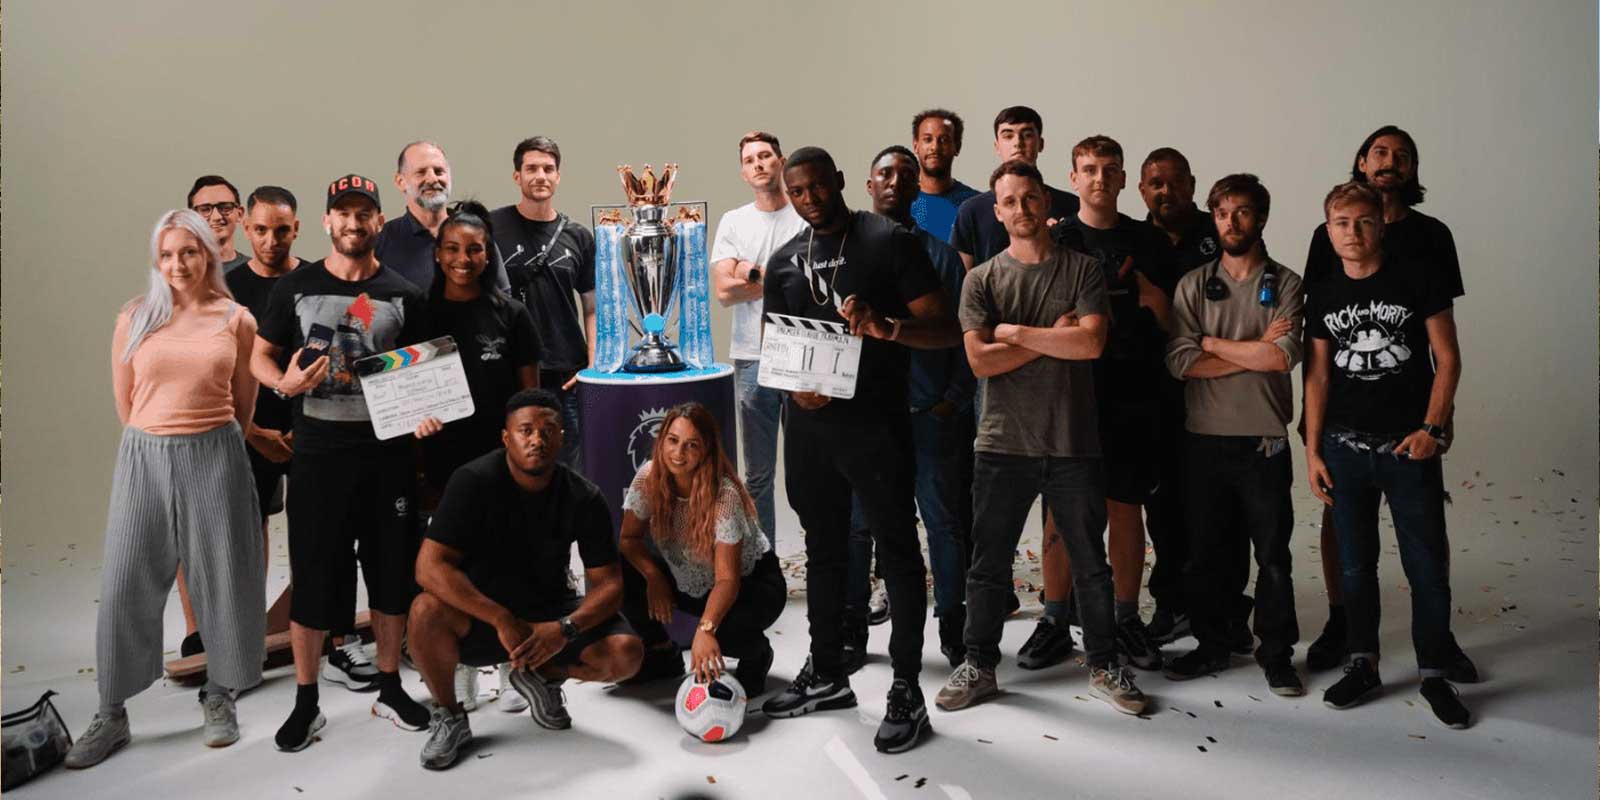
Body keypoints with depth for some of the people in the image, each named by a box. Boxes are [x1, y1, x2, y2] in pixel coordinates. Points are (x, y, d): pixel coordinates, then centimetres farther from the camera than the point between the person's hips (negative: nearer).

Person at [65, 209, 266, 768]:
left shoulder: (236, 320, 1)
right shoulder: (135, 317, 3)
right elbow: (124, 400, 9)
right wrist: (162, 438, 13)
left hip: (215, 456, -1)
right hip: (145, 456, 1)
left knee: (221, 578, 5)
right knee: (126, 584, 4)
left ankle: (220, 699, 22)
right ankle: (112, 715, 17)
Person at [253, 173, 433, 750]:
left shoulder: (403, 295, 7)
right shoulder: (296, 287, 4)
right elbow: (260, 355, 8)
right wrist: (283, 382, -14)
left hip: (388, 453, 2)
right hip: (319, 451, -1)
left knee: (393, 573, 9)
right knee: (313, 577, 3)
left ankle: (389, 690, 26)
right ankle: (306, 703, 18)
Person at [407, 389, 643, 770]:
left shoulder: (583, 497, -10)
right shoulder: (474, 481, -17)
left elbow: (609, 584, -8)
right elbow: (429, 566, -25)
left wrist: (565, 629, -28)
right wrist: (502, 620, -33)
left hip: (551, 610, 2)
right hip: (481, 615, -2)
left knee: (626, 653, -21)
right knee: (427, 610, -34)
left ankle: (542, 676, 12)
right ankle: (448, 716, -5)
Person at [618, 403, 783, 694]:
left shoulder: (724, 494, -30)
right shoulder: (649, 477, -17)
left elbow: (727, 579, -32)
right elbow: (630, 538, -7)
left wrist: (705, 629, -47)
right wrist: (654, 576, -26)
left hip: (750, 582, -5)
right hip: (689, 582, 5)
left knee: (727, 630, -37)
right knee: (621, 575, -18)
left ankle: (757, 654, 2)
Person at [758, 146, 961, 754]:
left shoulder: (890, 242, -4)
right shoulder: (784, 262, 12)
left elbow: (944, 329, -9)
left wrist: (885, 327, -28)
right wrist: (794, 382, -6)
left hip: (875, 420, -5)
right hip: (808, 421, 6)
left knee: (897, 551, 0)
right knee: (823, 549, 16)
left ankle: (906, 692, 9)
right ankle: (825, 674, 29)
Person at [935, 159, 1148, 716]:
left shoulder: (1083, 271, 3)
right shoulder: (982, 279, 3)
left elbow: (1091, 343, -13)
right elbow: (981, 360, -9)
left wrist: (1014, 331, -10)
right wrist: (1053, 337, -10)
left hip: (1074, 444, 0)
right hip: (1003, 444, 0)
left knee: (1091, 564, 12)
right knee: (989, 565, 9)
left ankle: (1103, 665, 29)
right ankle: (978, 667, 25)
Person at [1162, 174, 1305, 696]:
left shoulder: (1285, 285, 2)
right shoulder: (1193, 285, 5)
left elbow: (1284, 357, -14)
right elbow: (1180, 362, -7)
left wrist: (1213, 343, -7)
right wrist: (1254, 352, -10)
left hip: (1264, 441, -1)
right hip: (1205, 438, 2)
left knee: (1273, 554, 6)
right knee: (1206, 551, 10)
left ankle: (1276, 653, 20)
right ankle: (1210, 646, 24)